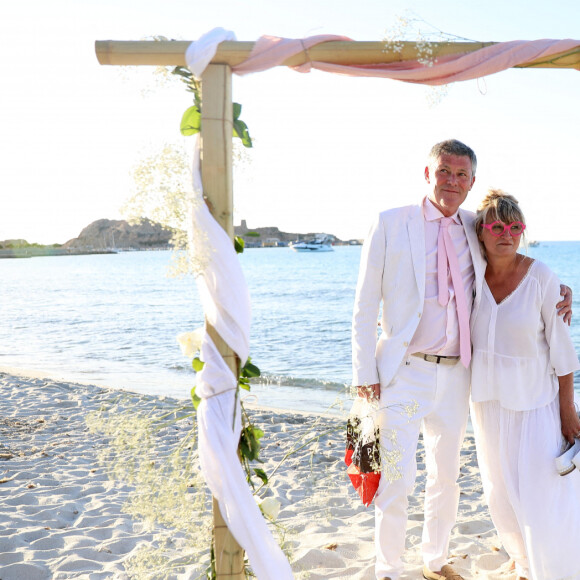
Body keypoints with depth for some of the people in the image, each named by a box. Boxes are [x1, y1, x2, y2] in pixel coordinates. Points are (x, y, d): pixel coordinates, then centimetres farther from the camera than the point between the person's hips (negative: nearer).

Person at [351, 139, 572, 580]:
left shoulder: (475, 229, 6)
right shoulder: (391, 224, -6)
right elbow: (365, 306, -5)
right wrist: (365, 373, -10)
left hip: (456, 374, 5)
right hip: (405, 373, -4)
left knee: (447, 477, 18)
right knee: (397, 480, -2)